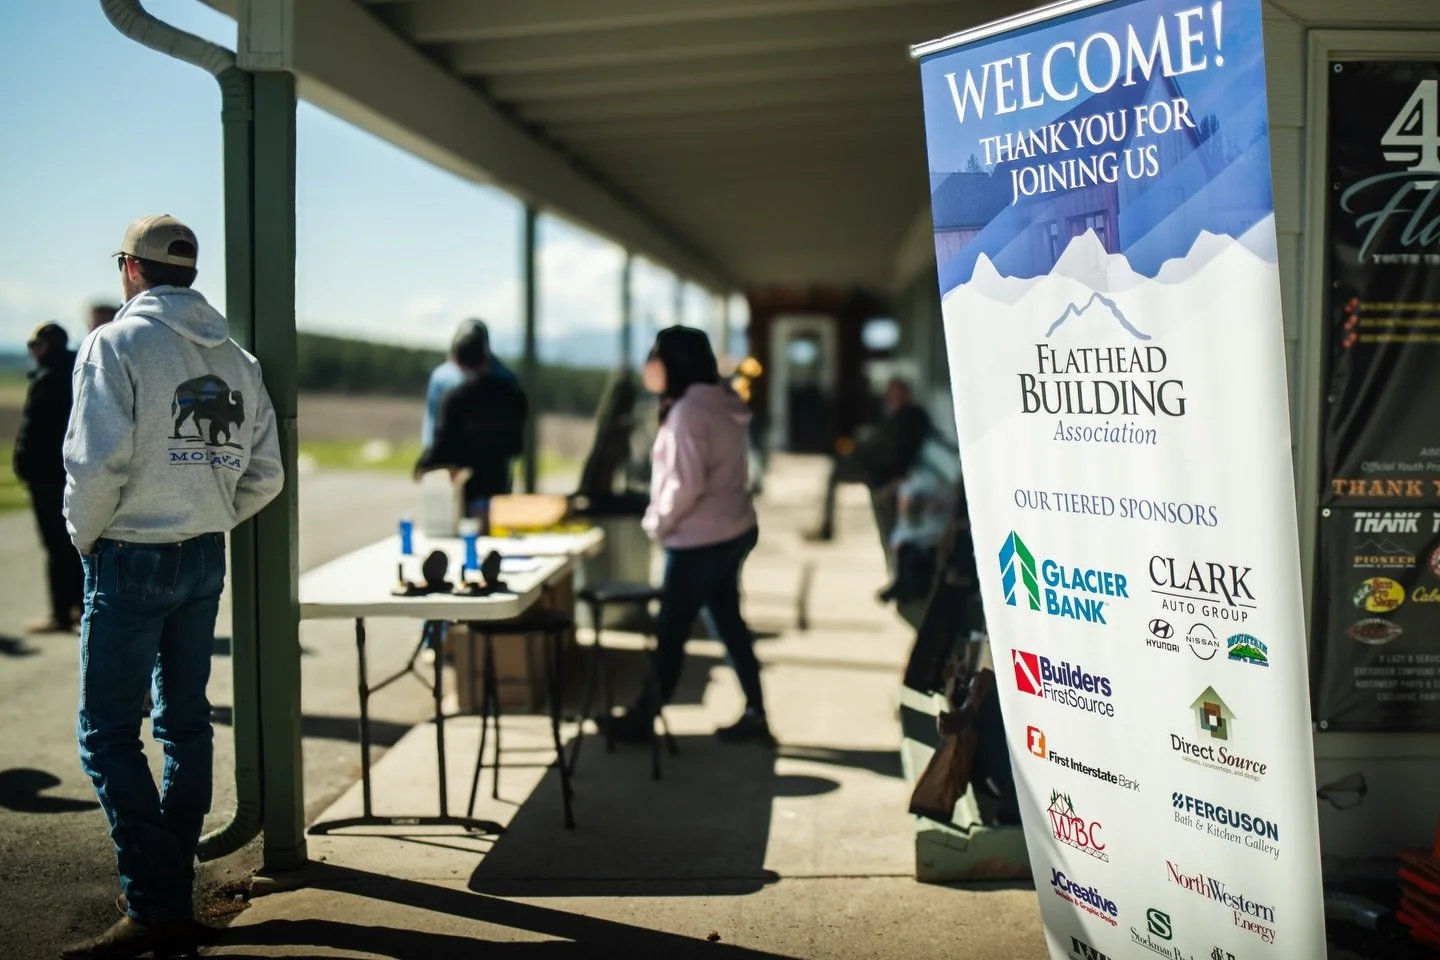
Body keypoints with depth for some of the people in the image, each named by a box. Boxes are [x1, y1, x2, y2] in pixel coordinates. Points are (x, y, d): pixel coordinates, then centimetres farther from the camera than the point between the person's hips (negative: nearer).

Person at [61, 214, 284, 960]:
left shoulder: (117, 343, -10)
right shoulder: (235, 358, 7)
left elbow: (98, 462, -20)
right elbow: (265, 475, 5)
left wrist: (85, 536, -4)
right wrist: (207, 524, 13)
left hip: (131, 560, -6)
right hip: (205, 561, 6)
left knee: (108, 732, 0)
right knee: (186, 723, 13)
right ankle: (169, 892, 23)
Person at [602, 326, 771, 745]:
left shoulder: (689, 409, -20)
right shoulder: (720, 401, 9)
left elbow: (685, 485, -24)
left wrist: (656, 523, -8)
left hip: (700, 541, -9)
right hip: (732, 531, 9)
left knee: (670, 630, 5)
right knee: (728, 623, 16)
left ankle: (642, 718, 20)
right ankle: (754, 715, 22)